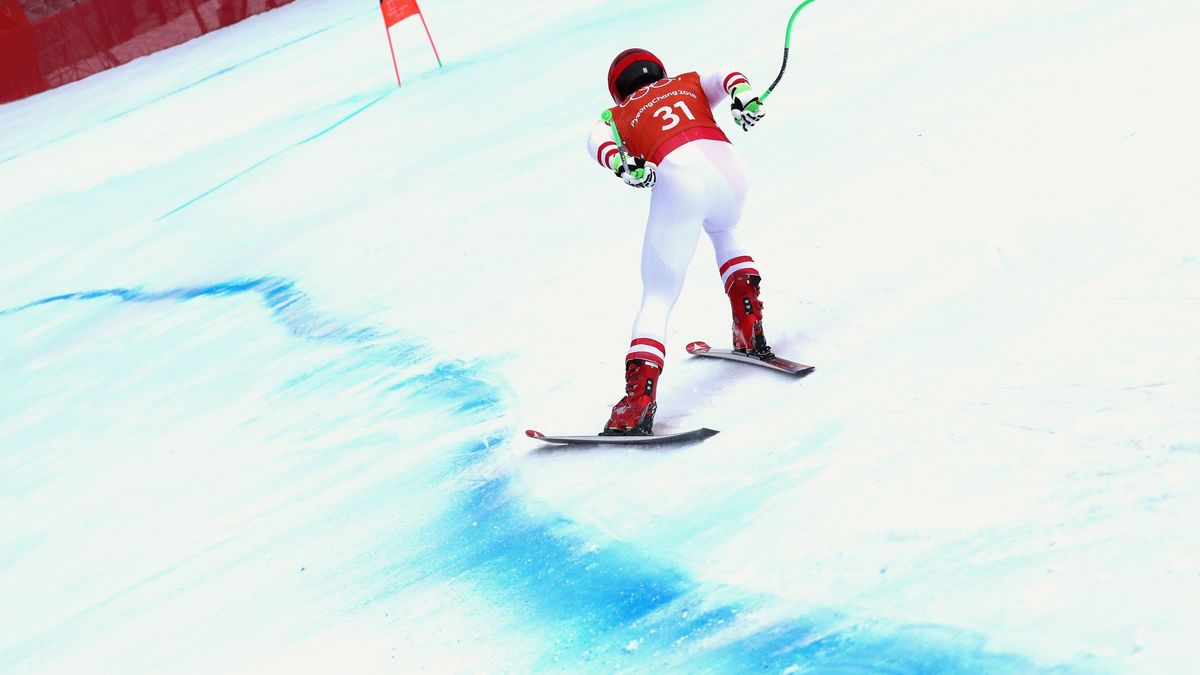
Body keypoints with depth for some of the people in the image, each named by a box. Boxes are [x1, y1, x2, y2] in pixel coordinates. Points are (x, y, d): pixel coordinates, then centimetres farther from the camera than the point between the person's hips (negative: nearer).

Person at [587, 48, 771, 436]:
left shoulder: (619, 115, 27)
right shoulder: (690, 83, 35)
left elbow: (598, 140, 5)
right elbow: (727, 78, 15)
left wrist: (623, 167, -13)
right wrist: (743, 97, -5)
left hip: (678, 178, -3)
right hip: (726, 167, 3)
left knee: (657, 300, 2)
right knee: (723, 230, 39)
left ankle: (639, 401, -18)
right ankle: (751, 334, 29)